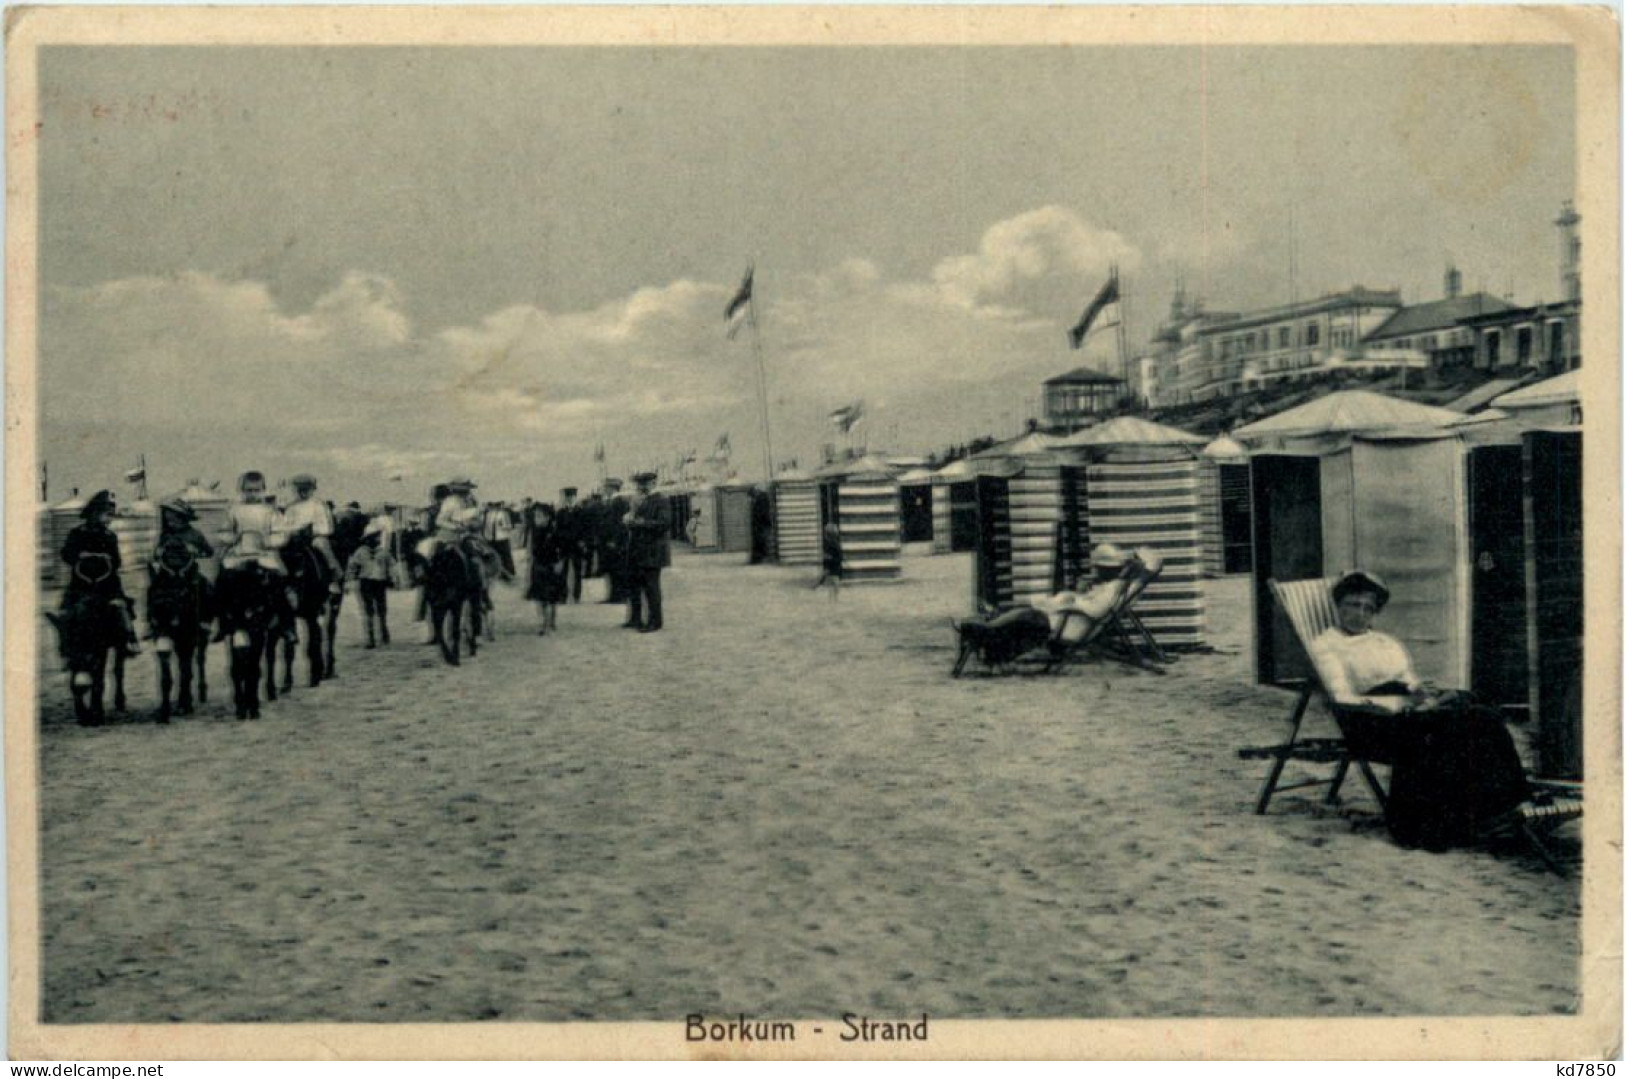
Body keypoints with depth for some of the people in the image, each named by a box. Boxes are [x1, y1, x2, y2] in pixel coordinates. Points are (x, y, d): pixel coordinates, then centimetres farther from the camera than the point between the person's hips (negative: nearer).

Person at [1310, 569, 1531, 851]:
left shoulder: (1389, 643, 31)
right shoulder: (1324, 645, 10)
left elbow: (1416, 685, 22)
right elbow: (1343, 700, -4)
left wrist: (1424, 695, -4)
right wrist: (1405, 703, -14)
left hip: (1411, 709, 6)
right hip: (1371, 720, -6)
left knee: (1484, 718, -23)